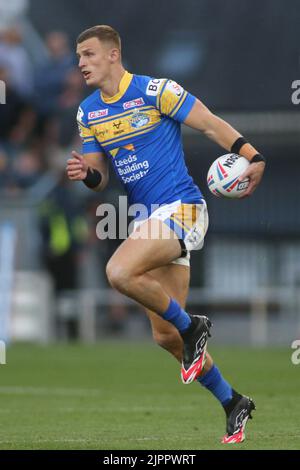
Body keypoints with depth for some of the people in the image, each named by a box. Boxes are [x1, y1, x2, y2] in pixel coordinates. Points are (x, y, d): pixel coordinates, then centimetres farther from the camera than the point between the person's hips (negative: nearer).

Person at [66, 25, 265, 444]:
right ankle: (233, 404, 20)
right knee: (165, 337, 5)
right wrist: (86, 173, -10)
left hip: (180, 207, -8)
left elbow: (211, 124, -9)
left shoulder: (155, 91, -9)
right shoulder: (88, 112, 11)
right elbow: (100, 177, 14)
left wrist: (253, 158, -22)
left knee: (120, 272, -31)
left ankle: (192, 327, -10)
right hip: (149, 219, 8)